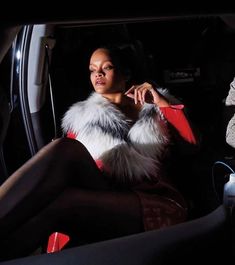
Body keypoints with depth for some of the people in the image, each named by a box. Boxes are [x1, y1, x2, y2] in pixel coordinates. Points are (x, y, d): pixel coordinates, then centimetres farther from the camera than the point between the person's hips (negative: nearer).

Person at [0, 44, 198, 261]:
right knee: (66, 149, -28)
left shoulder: (154, 110, 22)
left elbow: (193, 141, 10)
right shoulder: (84, 116, 24)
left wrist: (162, 102, 5)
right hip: (102, 204, 2)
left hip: (156, 205, -2)